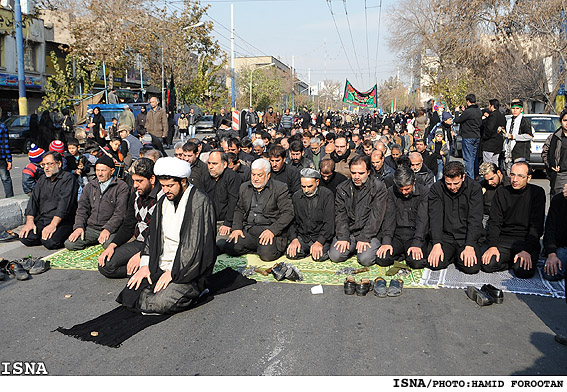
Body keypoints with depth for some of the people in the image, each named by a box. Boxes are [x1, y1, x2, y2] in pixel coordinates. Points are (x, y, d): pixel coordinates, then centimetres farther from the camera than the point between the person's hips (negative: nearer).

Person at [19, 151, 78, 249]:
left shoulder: (68, 178, -5)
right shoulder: (43, 179, 19)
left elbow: (64, 203, -17)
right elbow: (33, 200, 12)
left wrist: (53, 225, -25)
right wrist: (30, 222, -4)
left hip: (62, 220, -6)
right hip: (41, 219, 6)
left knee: (50, 242, -29)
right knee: (25, 238, -17)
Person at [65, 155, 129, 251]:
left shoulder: (121, 187, 0)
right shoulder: (89, 186, 18)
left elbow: (120, 212, -9)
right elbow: (82, 209, 14)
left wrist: (107, 229, -19)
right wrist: (79, 226, -4)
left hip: (111, 229, -5)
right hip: (90, 228, 5)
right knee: (70, 244, -17)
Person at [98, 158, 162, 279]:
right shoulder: (136, 194, 9)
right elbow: (128, 225, 16)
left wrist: (142, 254, -26)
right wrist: (112, 246, 1)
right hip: (138, 243, 8)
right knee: (104, 265, -7)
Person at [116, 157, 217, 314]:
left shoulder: (201, 202, -13)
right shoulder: (164, 201, 12)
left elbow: (198, 246, -17)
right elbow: (153, 235, 15)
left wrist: (172, 272, -17)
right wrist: (145, 265, 2)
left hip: (186, 270, -7)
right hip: (160, 266, 7)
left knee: (160, 303, -25)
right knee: (129, 294, -9)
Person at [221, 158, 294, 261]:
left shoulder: (280, 188, -1)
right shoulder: (244, 188, 17)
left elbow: (288, 213, -8)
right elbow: (239, 210, 22)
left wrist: (272, 230, -19)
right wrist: (236, 228, 3)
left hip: (270, 230, -4)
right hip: (248, 231, 4)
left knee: (267, 254, -31)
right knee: (229, 247, -22)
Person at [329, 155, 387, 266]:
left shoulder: (379, 187, -4)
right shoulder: (342, 188, 7)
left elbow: (376, 216, -10)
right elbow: (340, 215, 2)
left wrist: (364, 238, -16)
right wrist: (343, 237, -11)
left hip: (369, 233, -3)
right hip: (347, 231, 3)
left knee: (366, 259, -24)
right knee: (335, 256, -16)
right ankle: (353, 248, 14)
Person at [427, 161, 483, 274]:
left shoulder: (474, 188, -6)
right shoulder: (436, 189, -3)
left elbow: (475, 220, -11)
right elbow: (435, 218, -9)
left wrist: (469, 246, -21)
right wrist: (437, 245, -20)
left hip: (466, 237, -1)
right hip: (445, 236, 1)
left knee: (471, 267, -22)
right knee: (434, 264, -20)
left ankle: (460, 257, 12)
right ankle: (452, 256, 12)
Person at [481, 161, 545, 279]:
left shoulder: (537, 193, -1)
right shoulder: (501, 192, 7)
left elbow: (536, 226, -6)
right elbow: (494, 222, 3)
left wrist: (527, 250, -18)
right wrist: (492, 246, -13)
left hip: (527, 241, -2)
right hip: (504, 240, 2)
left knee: (523, 271, -27)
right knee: (488, 265, -23)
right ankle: (514, 262, 3)